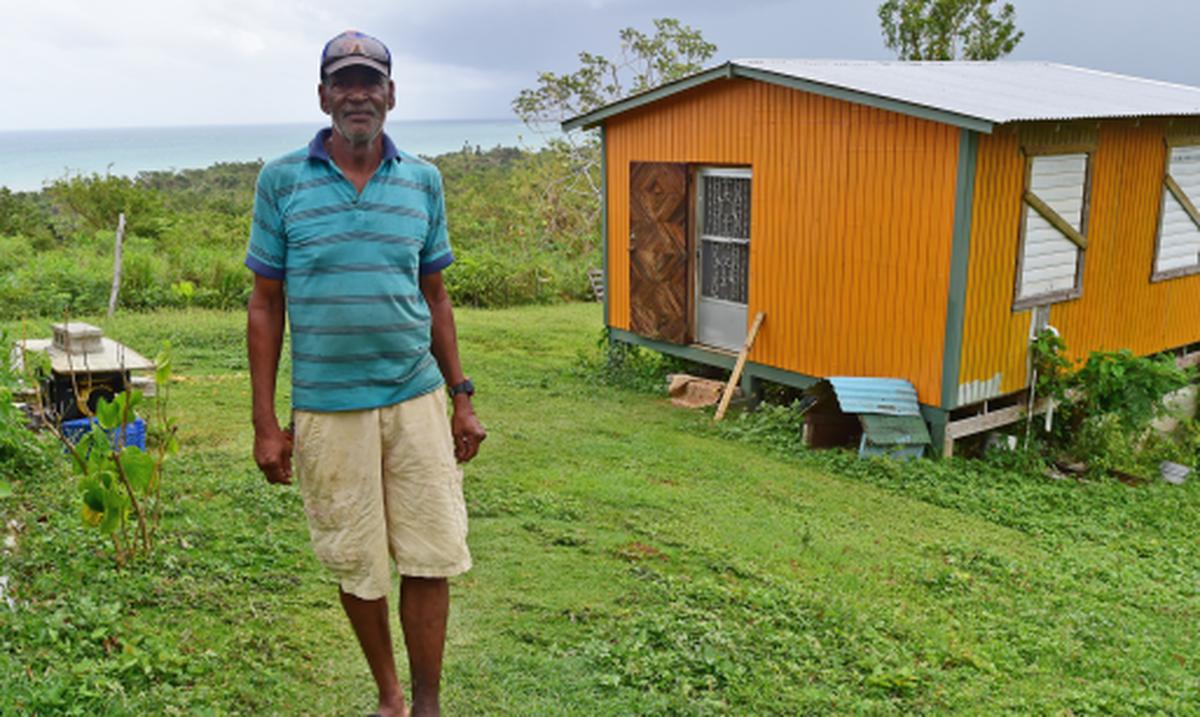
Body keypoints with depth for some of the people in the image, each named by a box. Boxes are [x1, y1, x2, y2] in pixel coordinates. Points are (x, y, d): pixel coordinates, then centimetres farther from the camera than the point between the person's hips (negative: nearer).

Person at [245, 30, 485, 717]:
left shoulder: (422, 181, 6)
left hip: (417, 400, 2)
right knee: (358, 568, 10)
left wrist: (463, 398, 8)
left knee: (430, 560, 3)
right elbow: (266, 305, 1)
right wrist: (266, 423, -2)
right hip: (327, 410, -1)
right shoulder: (282, 181, -1)